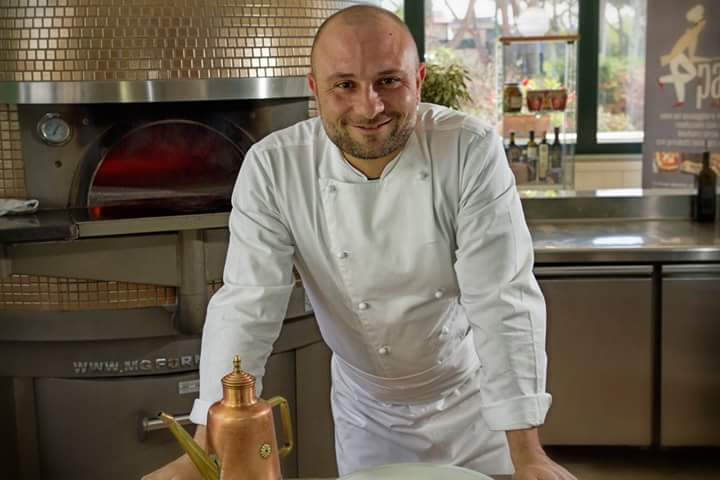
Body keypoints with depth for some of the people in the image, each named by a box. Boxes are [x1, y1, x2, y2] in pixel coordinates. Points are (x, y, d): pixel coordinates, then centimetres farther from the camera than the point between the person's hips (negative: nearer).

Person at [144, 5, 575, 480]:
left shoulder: (472, 151, -22)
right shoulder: (273, 168, -18)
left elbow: (503, 300, -23)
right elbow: (248, 305, -19)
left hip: (474, 401, 0)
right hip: (366, 410, 1)